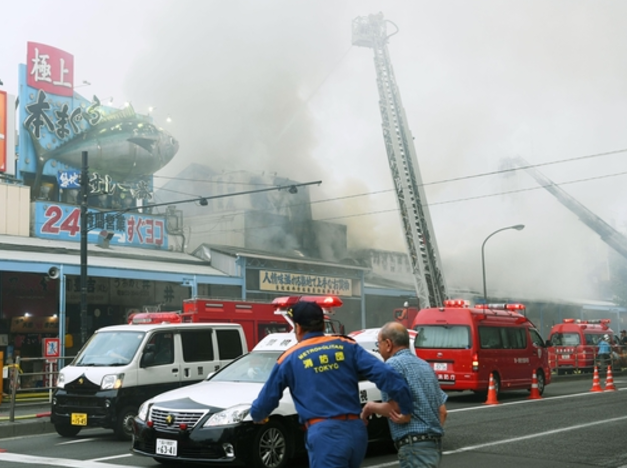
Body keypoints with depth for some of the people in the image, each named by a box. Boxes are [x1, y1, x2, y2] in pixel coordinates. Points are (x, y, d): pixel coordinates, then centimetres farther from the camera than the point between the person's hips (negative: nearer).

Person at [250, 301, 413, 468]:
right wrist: (407, 408, 1)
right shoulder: (347, 346, 10)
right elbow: (385, 374, -2)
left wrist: (257, 416, 38)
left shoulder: (290, 358, 6)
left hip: (325, 434, -4)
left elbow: (267, 399, 17)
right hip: (356, 431, 5)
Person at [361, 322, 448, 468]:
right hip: (434, 445, 9)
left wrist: (371, 407, 0)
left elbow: (396, 408, -17)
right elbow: (442, 411, 17)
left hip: (415, 447, -9)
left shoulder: (393, 364, -8)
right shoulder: (425, 365, 18)